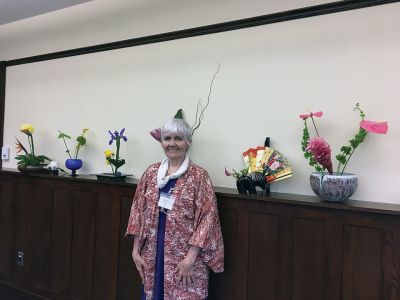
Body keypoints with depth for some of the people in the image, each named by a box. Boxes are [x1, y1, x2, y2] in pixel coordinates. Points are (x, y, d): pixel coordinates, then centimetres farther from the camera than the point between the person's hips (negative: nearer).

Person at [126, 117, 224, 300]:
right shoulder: (151, 173, 4)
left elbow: (207, 217, -12)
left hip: (184, 257, -4)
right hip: (152, 255, 4)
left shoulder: (198, 175, -9)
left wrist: (190, 258, -15)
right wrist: (136, 250, 3)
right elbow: (138, 211, 7)